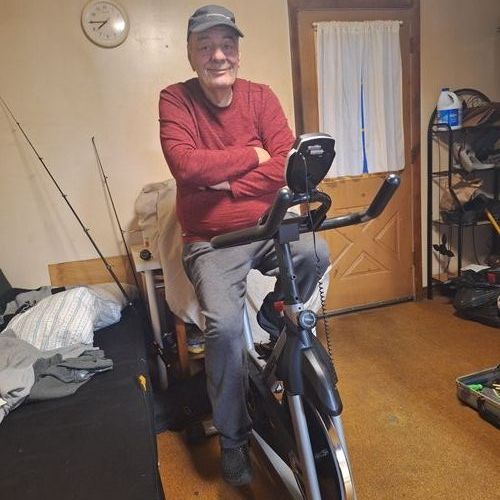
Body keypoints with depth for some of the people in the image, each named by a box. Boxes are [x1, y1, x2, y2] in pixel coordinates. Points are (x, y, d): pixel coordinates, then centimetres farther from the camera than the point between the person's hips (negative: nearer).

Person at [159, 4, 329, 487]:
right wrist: (252, 155, -13)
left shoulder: (260, 96, 2)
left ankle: (275, 318, 8)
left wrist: (227, 184, -18)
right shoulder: (175, 99, -5)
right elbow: (185, 164, -21)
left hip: (265, 228, 3)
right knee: (225, 325, -23)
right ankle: (232, 437, 4)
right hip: (212, 240, -3)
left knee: (315, 252, -27)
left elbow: (287, 162, -10)